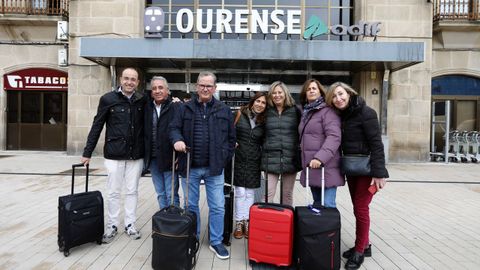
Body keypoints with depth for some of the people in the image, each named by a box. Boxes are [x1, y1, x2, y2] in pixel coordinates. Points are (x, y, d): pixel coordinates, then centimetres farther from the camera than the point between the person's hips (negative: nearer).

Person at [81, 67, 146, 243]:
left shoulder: (142, 100, 2)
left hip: (136, 155, 2)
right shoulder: (108, 99, -4)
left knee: (132, 191, 11)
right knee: (113, 192, 9)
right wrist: (87, 152, -1)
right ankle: (112, 226, 24)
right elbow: (97, 126, -1)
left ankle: (130, 225, 24)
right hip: (114, 154, -1)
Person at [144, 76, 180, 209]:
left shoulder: (175, 107, -8)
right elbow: (144, 132, 15)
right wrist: (146, 156, 8)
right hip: (153, 159, 5)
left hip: (168, 158, -5)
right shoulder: (147, 108, 9)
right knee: (160, 195, 16)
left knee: (171, 195, 3)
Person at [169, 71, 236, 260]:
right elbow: (173, 128, 3)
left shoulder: (224, 110, 5)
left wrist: (225, 158, 2)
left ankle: (216, 242, 22)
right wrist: (177, 139, -19)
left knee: (218, 207, 5)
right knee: (190, 205, 14)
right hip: (189, 167, 1)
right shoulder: (185, 108, 4)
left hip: (214, 167, 0)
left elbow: (231, 137, 8)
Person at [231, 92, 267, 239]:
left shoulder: (264, 121, 4)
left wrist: (263, 160, 4)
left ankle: (247, 222, 21)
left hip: (254, 160, 1)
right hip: (239, 158, -1)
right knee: (240, 192, 2)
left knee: (250, 193, 8)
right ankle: (239, 223, 15)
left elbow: (264, 142, 10)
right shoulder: (241, 113, 0)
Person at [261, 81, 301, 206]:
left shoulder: (295, 111, 3)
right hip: (271, 159, 0)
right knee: (269, 193, 0)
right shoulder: (267, 112, 6)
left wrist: (300, 152, 0)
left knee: (288, 193, 12)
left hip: (290, 158, 0)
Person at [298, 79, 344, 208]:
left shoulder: (327, 111, -6)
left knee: (327, 205, -8)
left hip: (326, 167, -8)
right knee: (317, 204, 13)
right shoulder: (306, 112, 19)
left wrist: (320, 157, -28)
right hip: (310, 167, 8)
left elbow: (334, 136, -18)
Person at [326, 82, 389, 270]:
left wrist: (378, 173, -22)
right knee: (357, 208, 14)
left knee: (361, 208, 0)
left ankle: (359, 250, 14)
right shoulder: (341, 116, 7)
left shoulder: (365, 113, -14)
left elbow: (376, 144, -18)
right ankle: (364, 246, 29)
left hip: (366, 168, -7)